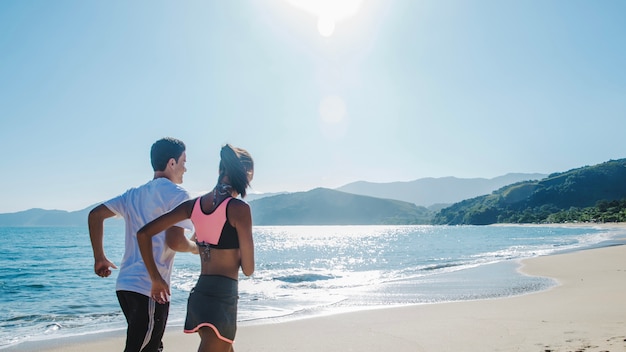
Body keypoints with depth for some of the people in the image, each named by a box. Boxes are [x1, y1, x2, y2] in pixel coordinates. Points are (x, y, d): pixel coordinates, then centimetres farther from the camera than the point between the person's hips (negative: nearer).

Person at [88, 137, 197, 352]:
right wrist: (195, 248, 4)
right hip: (151, 288, -8)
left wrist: (99, 257, 16)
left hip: (125, 284, 8)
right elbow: (175, 242, -16)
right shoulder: (176, 194, -7)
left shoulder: (134, 194, 15)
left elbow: (95, 215, 12)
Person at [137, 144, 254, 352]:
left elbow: (143, 234, 5)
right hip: (222, 298, -8)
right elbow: (248, 269, -8)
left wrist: (156, 279, 10)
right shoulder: (239, 208, -12)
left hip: (199, 295, 8)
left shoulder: (195, 205, 6)